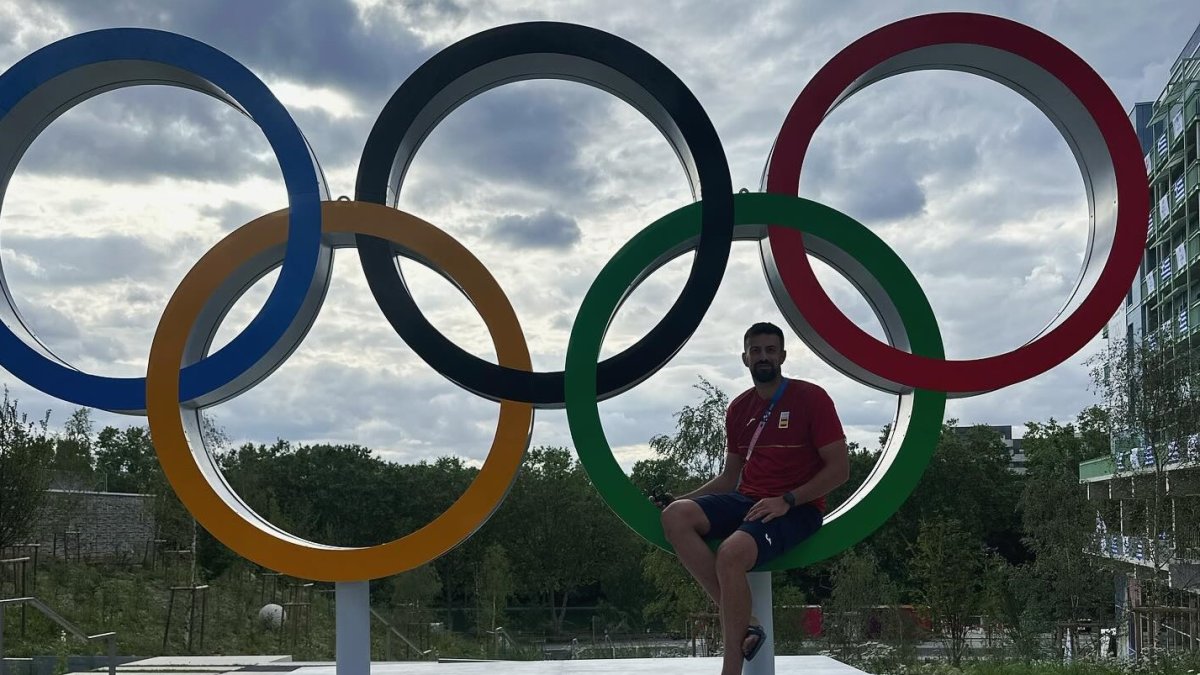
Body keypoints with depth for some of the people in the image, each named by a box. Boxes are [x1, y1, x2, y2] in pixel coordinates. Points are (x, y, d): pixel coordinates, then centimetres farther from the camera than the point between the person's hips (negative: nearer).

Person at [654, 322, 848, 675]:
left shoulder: (810, 398, -4)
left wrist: (787, 500, -18)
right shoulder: (739, 409, 14)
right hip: (747, 501, 6)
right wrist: (682, 498, 7)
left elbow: (839, 469, -7)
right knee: (675, 515, -20)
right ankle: (742, 624, -21)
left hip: (797, 509, -6)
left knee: (731, 553, -34)